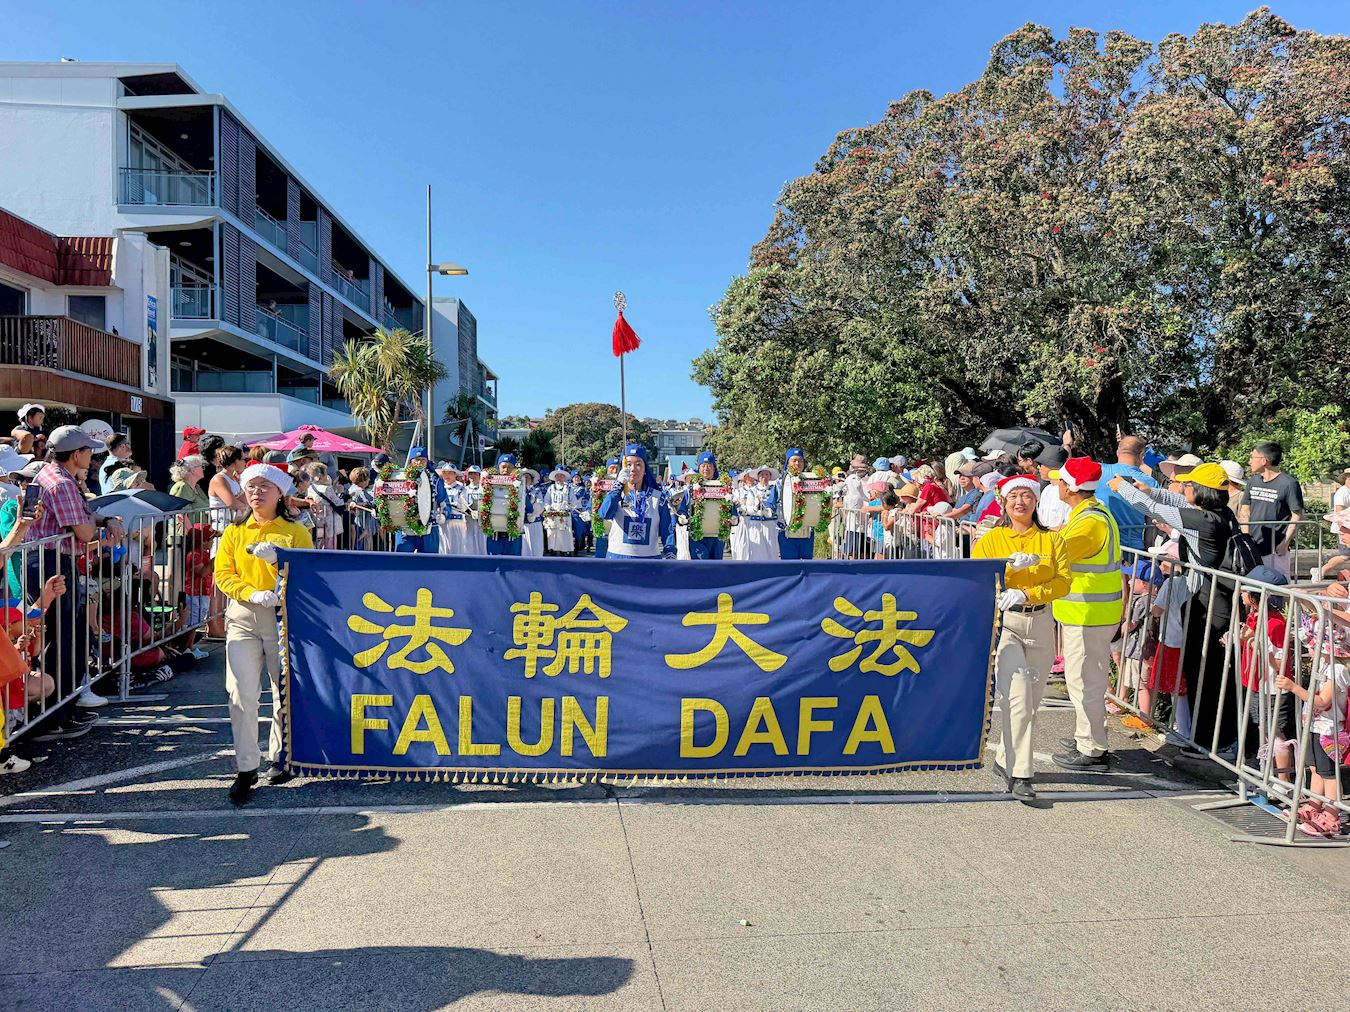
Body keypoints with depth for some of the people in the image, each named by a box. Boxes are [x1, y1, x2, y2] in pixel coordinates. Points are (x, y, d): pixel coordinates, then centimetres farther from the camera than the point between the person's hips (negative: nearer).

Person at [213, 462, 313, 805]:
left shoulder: (295, 532, 4)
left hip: (284, 616, -1)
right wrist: (253, 594, -14)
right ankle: (246, 768, 3)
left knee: (286, 693, 7)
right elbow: (223, 574, 4)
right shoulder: (234, 532, 11)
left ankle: (280, 758, 25)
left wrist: (277, 558, -20)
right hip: (242, 618, 1)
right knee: (242, 694, -6)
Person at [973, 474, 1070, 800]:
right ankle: (1020, 773, -12)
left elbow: (1063, 581, -2)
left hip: (1041, 623, 3)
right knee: (1018, 694, -16)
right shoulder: (991, 539, 4)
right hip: (1003, 622, -3)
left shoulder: (1051, 540, 9)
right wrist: (1011, 565, -20)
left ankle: (1006, 758, 27)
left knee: (1031, 699, 9)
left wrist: (1026, 594, -16)